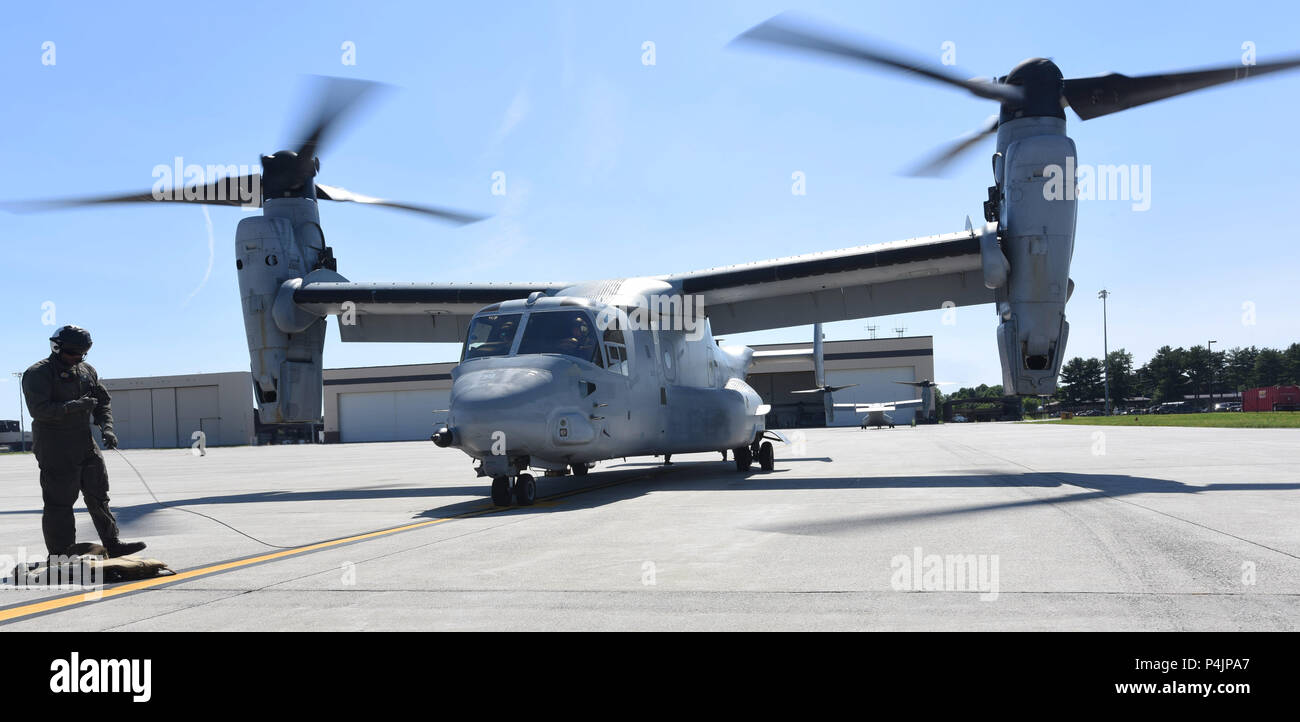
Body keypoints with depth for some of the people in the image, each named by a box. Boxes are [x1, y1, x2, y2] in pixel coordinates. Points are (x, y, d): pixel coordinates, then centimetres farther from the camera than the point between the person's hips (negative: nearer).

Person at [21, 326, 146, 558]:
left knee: (98, 495, 11)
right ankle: (60, 556, 3)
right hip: (55, 450, -7)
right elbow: (39, 409, -21)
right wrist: (75, 406, -29)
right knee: (59, 502, -4)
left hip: (85, 444, 7)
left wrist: (107, 428, 0)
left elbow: (103, 402, 17)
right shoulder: (38, 373, -9)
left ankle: (113, 544, 19)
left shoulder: (87, 371, 12)